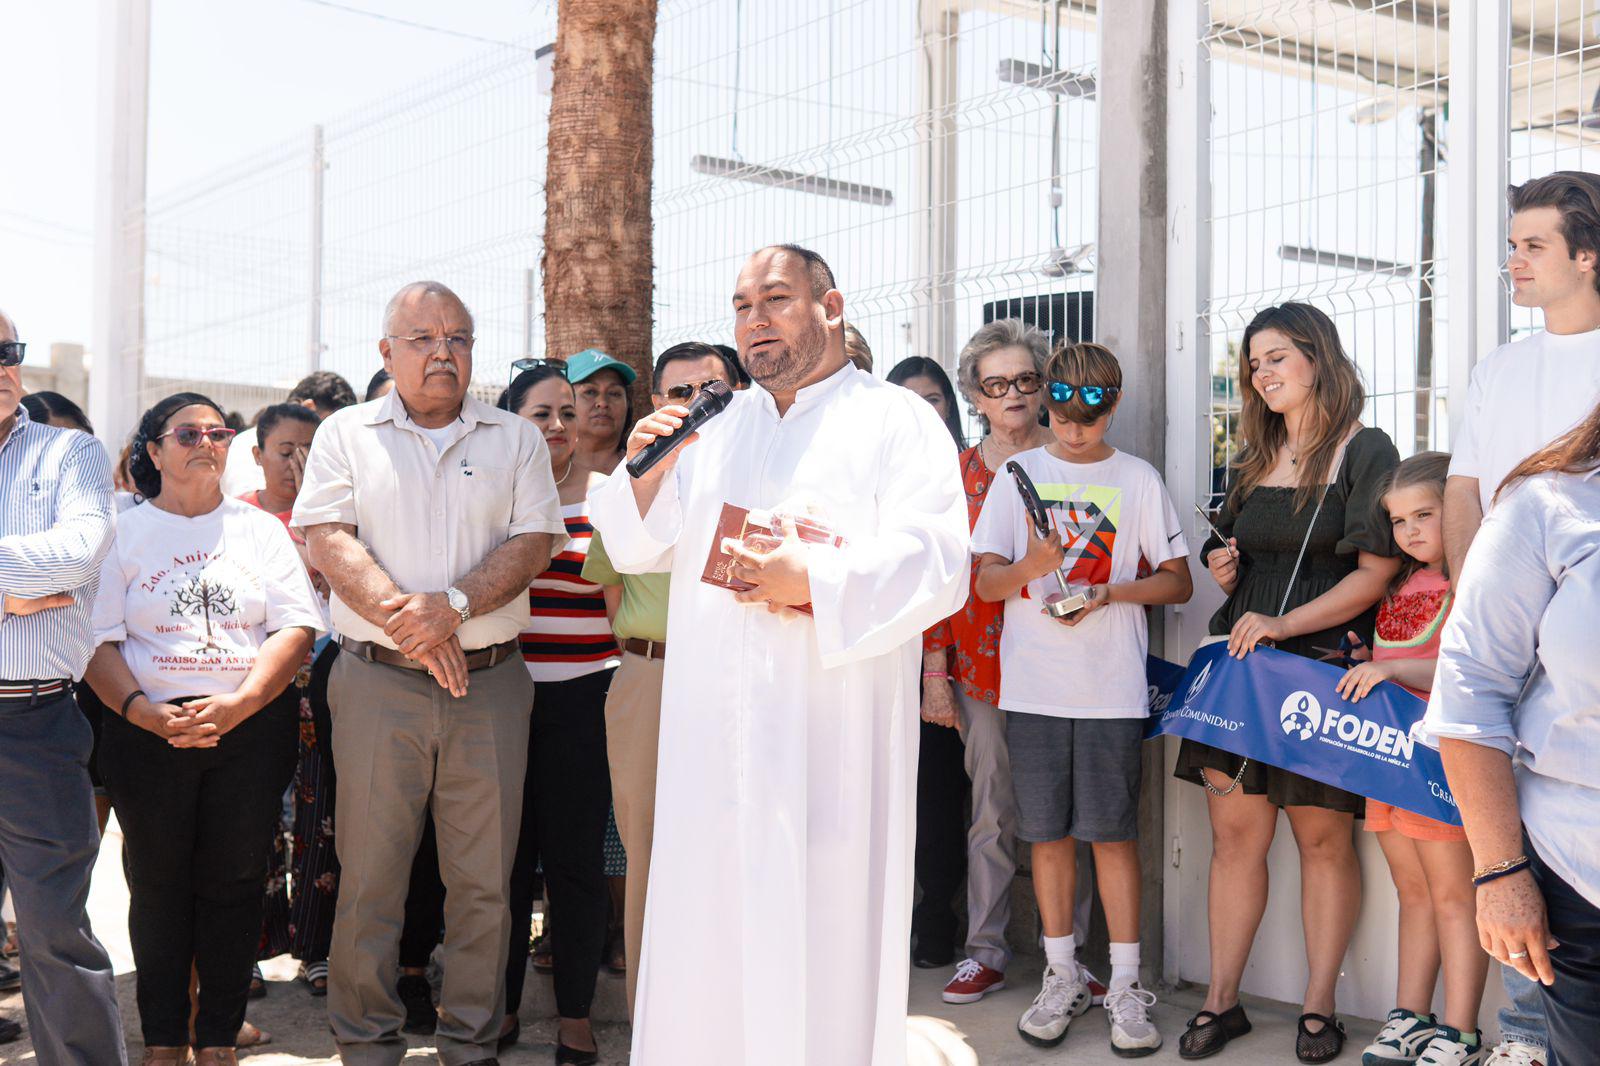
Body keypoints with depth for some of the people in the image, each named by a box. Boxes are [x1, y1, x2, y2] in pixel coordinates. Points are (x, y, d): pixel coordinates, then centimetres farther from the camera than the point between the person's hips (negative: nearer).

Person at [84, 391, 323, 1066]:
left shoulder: (262, 529, 10)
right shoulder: (124, 533, 7)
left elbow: (296, 628, 0)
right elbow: (98, 640, -1)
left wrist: (238, 704, -13)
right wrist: (147, 713, -15)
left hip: (251, 732, 1)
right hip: (148, 733, -1)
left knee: (235, 883, 3)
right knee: (158, 884, 6)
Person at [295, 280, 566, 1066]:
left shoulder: (515, 439, 11)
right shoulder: (346, 434, 9)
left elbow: (535, 542, 0)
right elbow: (326, 539, -3)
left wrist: (454, 605, -15)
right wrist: (404, 621, -15)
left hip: (490, 682, 1)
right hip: (377, 683, -1)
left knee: (483, 877, 5)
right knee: (369, 873, 3)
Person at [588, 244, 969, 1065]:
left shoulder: (896, 421, 1)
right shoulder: (712, 425, 17)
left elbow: (935, 566, -11)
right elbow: (637, 548, 17)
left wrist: (812, 582, -22)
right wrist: (646, 470, -2)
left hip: (831, 731, -4)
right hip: (712, 729, 4)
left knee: (821, 929, 0)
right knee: (705, 925, 7)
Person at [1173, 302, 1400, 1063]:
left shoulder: (1365, 452, -2)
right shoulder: (1254, 460, 17)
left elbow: (1375, 573, -9)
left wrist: (1282, 625, -17)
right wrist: (1222, 568, 5)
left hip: (1322, 665, -5)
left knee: (1323, 836, 2)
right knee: (1234, 832, 3)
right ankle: (1221, 1001, 10)